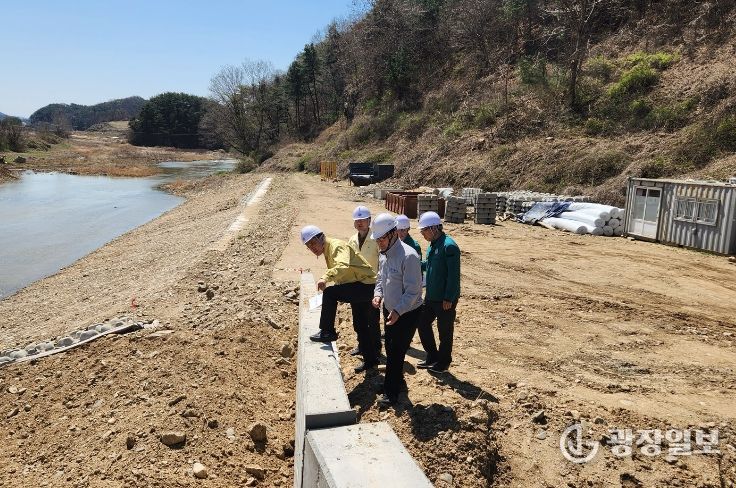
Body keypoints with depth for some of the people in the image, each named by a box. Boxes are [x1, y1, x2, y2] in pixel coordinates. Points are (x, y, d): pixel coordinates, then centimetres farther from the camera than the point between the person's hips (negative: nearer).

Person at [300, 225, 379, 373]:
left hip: (366, 285, -11)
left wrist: (325, 277, -52)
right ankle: (370, 359, 29)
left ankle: (327, 332, -13)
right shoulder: (327, 250, 14)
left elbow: (343, 266, -39)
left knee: (329, 293, -24)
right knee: (361, 326, 17)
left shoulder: (337, 246, -17)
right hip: (362, 288, 11)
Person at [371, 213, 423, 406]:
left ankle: (391, 392, 15)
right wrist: (378, 294, -3)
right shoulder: (384, 254, 0)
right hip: (390, 310, 8)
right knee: (390, 349, 19)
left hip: (407, 313, -8)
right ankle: (398, 381, 39)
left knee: (396, 352, 0)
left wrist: (398, 311, -32)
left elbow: (413, 291, -26)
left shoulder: (408, 256, -27)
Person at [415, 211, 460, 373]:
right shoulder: (433, 245, 7)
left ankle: (443, 362, 23)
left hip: (445, 299, -9)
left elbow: (454, 275, -22)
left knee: (445, 331, 7)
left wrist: (449, 299, -21)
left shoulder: (449, 246, -21)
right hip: (431, 296, 9)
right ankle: (432, 356, 31)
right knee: (423, 324, 15)